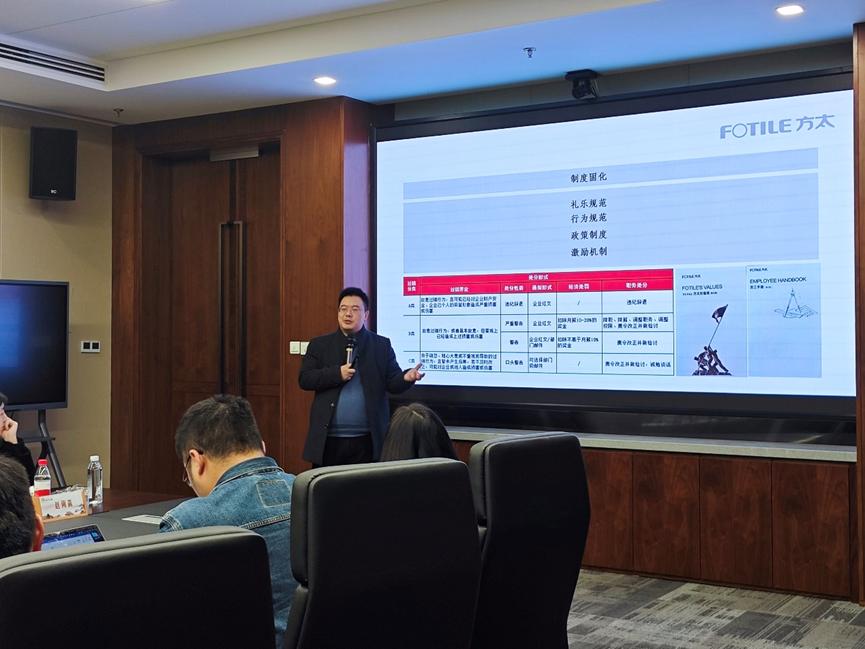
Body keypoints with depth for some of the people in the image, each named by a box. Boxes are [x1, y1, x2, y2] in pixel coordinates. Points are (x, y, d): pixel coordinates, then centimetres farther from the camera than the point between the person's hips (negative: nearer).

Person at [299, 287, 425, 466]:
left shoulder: (381, 345, 7)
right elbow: (305, 379, -1)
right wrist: (337, 374, -14)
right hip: (328, 439, 0)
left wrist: (407, 377, -22)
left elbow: (393, 383, 1)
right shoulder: (319, 345, 7)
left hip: (367, 440, 0)